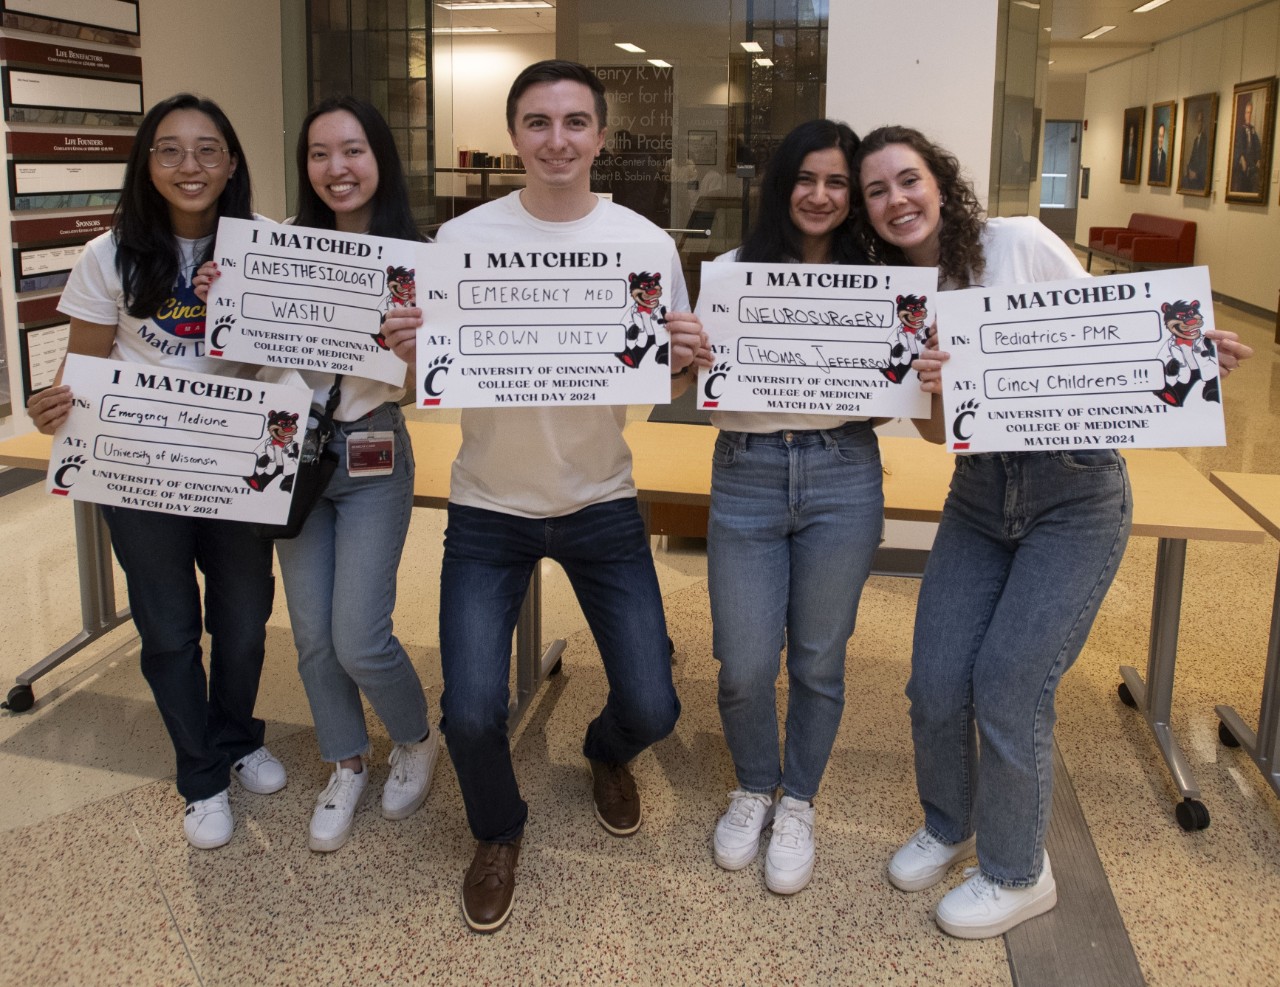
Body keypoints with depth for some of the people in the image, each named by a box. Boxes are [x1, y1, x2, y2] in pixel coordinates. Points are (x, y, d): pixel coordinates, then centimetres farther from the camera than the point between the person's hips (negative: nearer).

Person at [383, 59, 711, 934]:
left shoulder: (646, 243, -5)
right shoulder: (463, 240, -7)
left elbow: (672, 375, 1)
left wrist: (687, 361, -22)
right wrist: (410, 350, -25)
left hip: (602, 505, 1)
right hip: (489, 509, 0)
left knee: (651, 710, 0)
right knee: (471, 715, -8)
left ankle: (608, 755, 40)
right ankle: (498, 831, 27)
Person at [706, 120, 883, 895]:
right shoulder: (733, 272, 4)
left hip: (842, 478, 0)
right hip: (747, 476, 0)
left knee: (818, 659, 10)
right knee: (745, 665, 2)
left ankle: (799, 804, 33)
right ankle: (755, 787, 33)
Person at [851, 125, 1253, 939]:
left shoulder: (1020, 244, -10)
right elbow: (940, 433, 1)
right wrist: (934, 389, -22)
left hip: (1075, 497, -4)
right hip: (978, 497, 4)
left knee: (1008, 687, -6)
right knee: (936, 684, 1)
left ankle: (1018, 874, 18)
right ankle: (949, 826, 32)